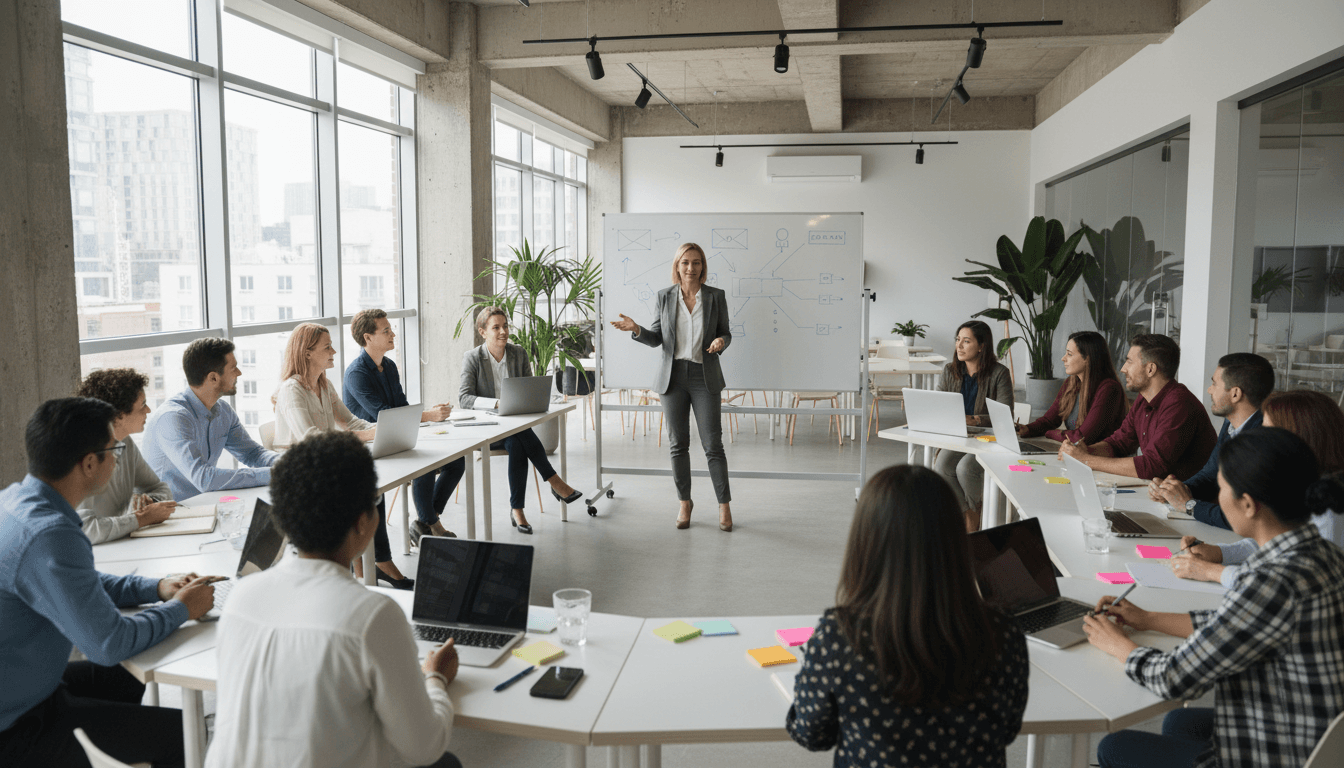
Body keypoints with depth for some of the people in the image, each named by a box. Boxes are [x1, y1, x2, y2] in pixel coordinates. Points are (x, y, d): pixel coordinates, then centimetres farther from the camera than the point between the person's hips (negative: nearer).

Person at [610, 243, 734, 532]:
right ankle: (685, 502, 22)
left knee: (713, 444, -2)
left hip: (704, 377, -2)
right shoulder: (665, 296, 4)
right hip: (673, 376, 2)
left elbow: (725, 332, 7)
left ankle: (724, 505, 11)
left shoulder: (716, 296, 1)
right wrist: (636, 329, -13)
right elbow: (656, 338, 6)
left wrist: (721, 341, -16)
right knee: (678, 444, 8)